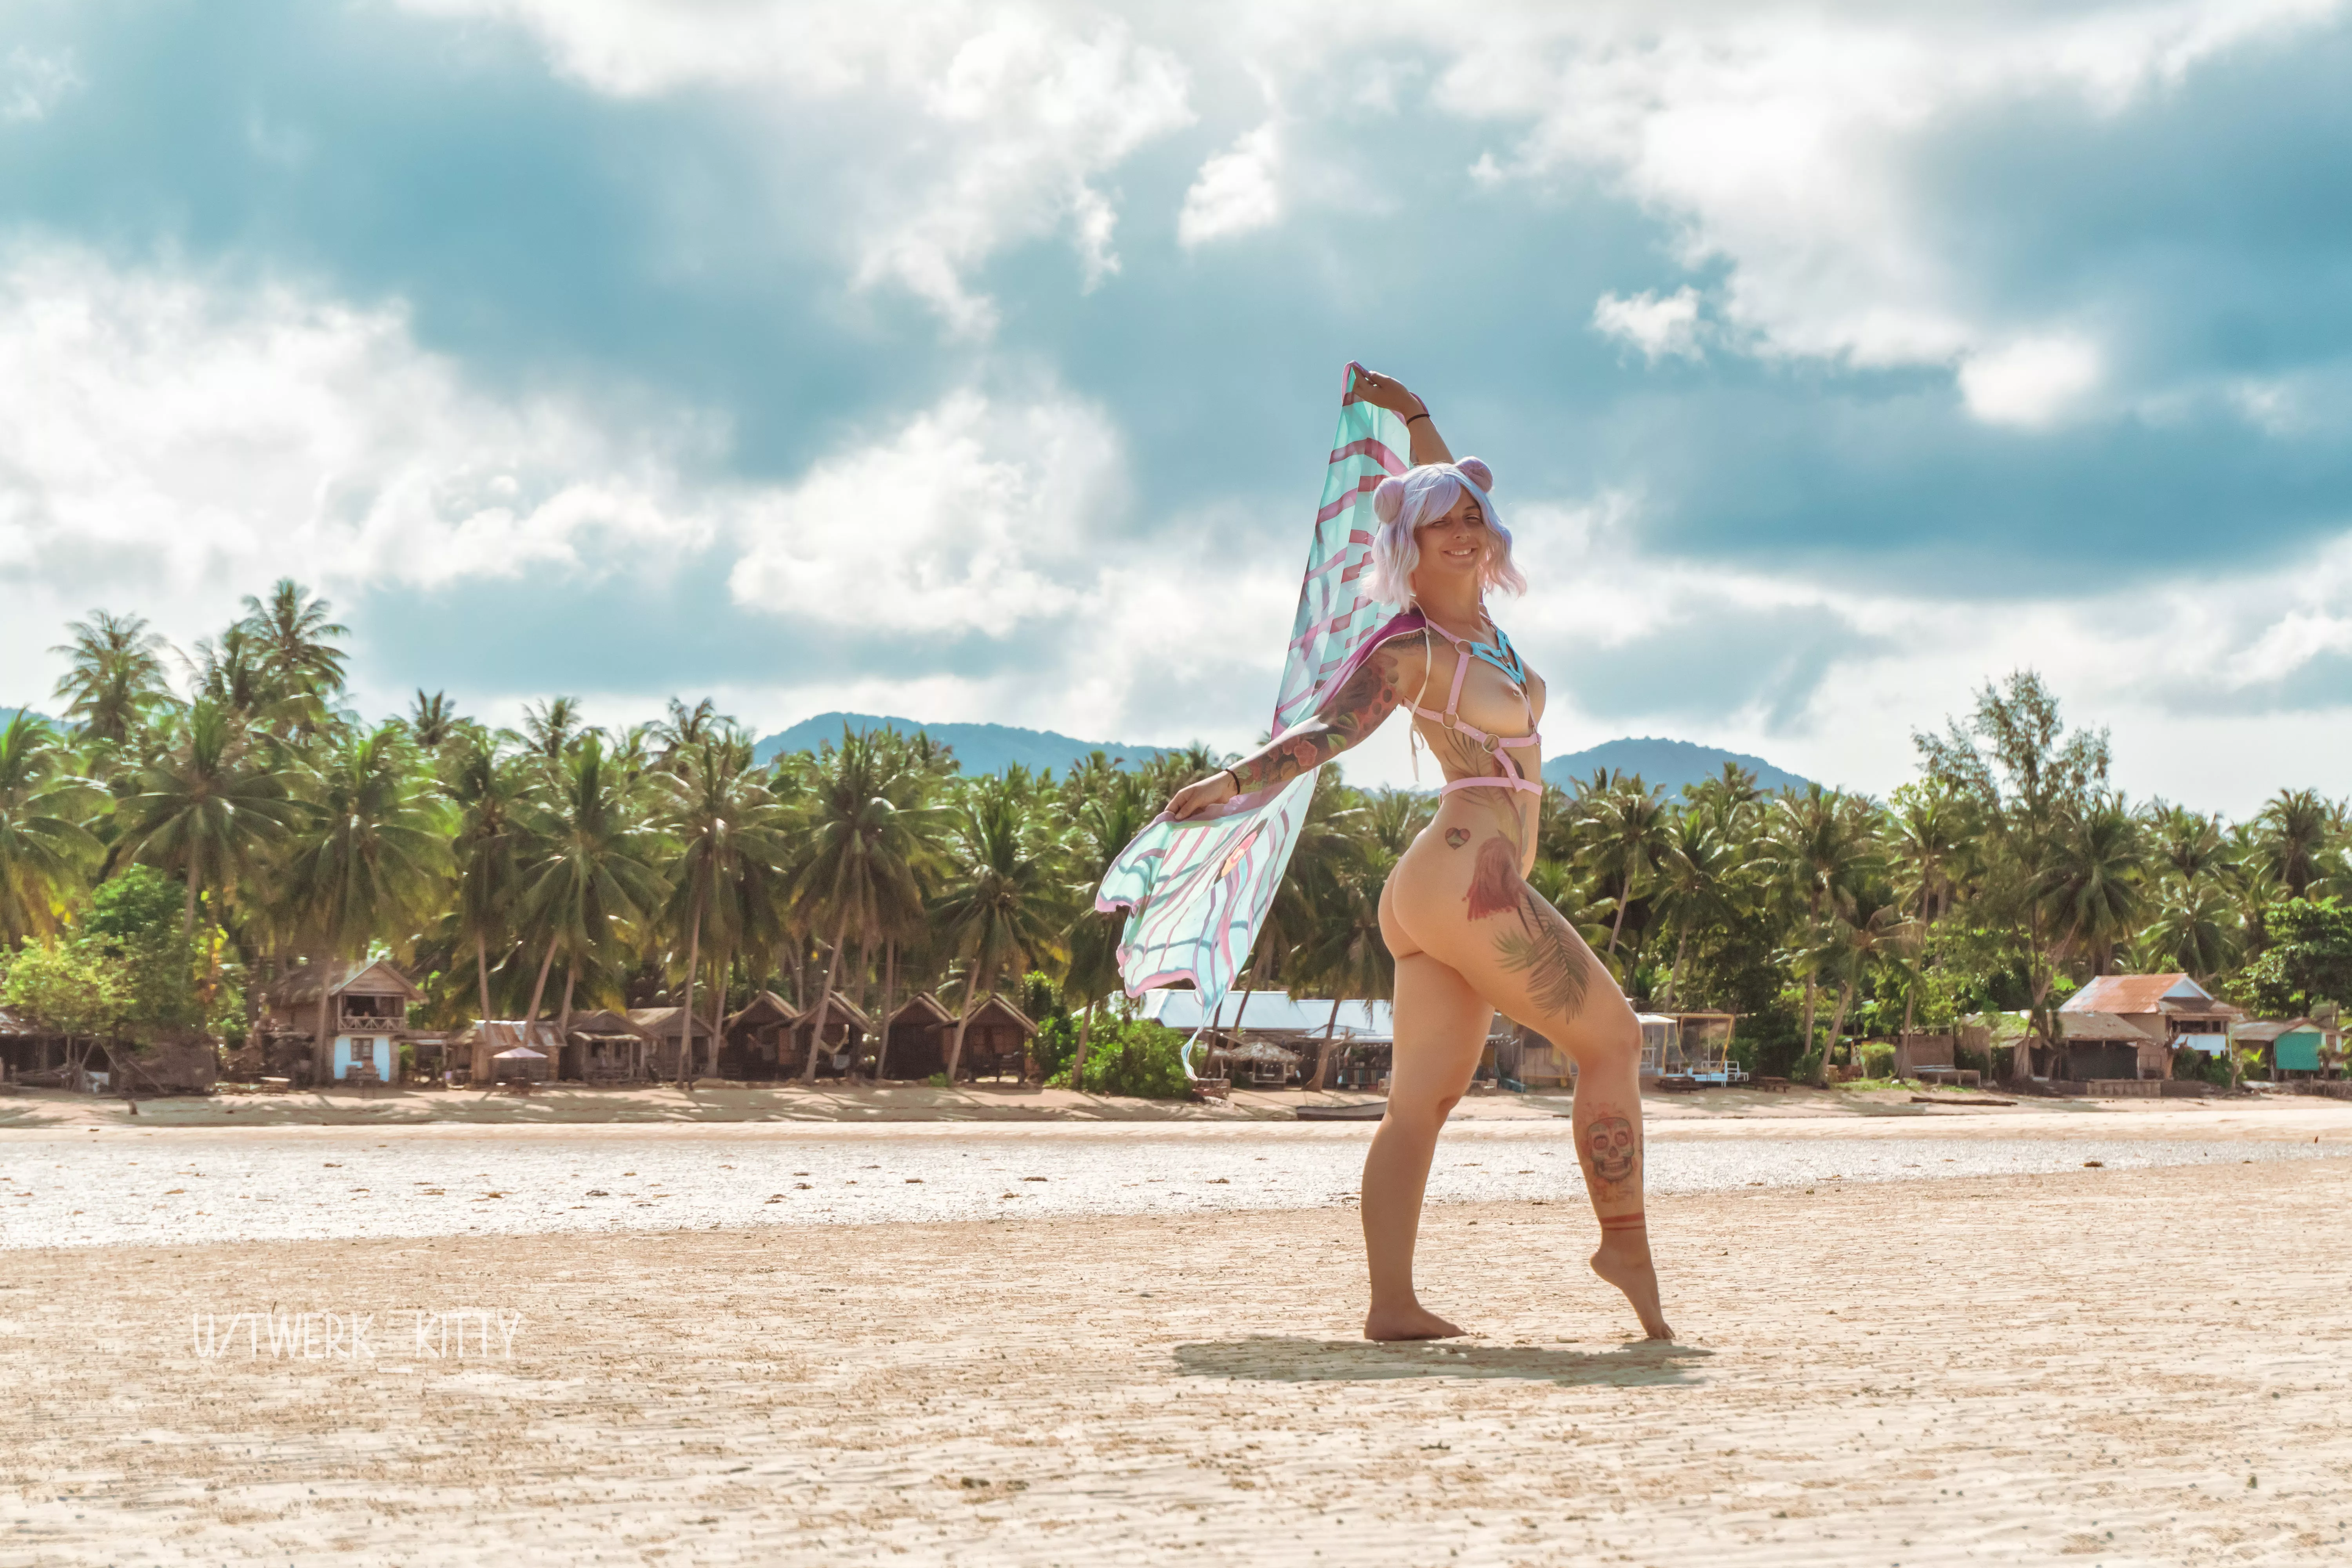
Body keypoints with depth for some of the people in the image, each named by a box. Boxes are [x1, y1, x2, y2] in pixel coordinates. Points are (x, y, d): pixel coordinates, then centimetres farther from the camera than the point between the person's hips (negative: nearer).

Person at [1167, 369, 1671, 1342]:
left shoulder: (1473, 619, 16)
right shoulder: (1412, 648, -8)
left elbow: (1460, 497, 32)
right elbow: (1328, 728, -18)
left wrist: (1413, 415, 35)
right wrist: (1236, 779, -30)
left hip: (1429, 895, 9)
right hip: (1472, 873, -9)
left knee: (1424, 1096, 0)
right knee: (1612, 1038, 2)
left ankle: (1391, 1302, -4)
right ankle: (1625, 1243, 9)